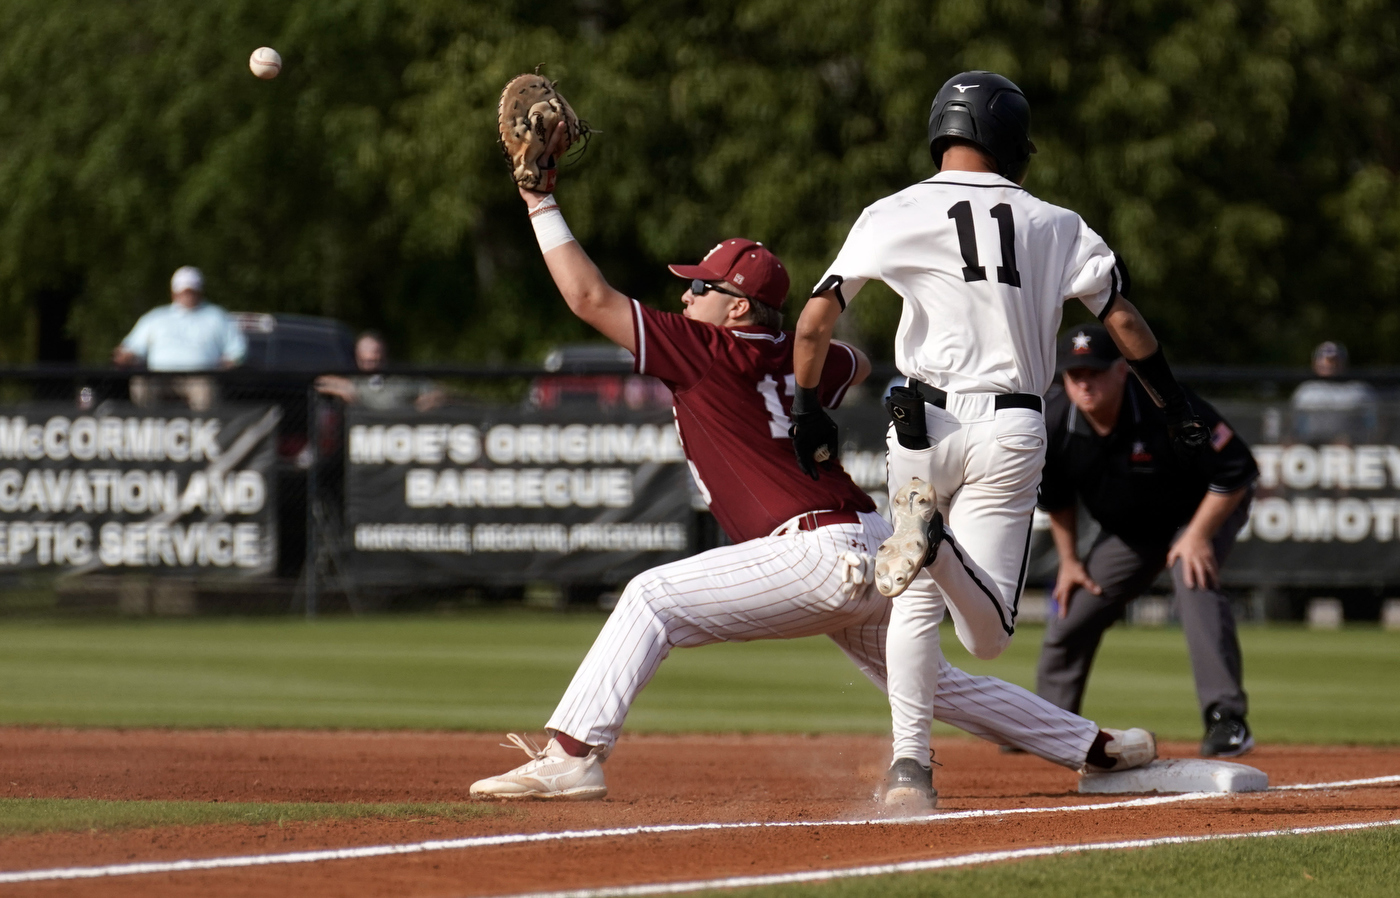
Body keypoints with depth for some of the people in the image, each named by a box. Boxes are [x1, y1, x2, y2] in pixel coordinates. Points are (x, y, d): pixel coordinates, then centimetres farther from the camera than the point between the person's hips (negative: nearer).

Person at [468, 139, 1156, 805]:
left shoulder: (706, 349, -5)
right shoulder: (800, 359, 16)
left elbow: (589, 297, -6)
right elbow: (857, 364, 41)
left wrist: (540, 203, 0)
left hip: (820, 553, -9)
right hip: (877, 552, 9)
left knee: (653, 598, -11)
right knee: (925, 678, 27)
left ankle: (573, 753, -23)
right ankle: (1095, 746, 34)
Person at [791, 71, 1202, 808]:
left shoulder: (896, 216, 3)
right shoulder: (1054, 226, 7)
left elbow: (813, 322, 0)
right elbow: (1124, 321, 6)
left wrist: (807, 414, 11)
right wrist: (1178, 412, 14)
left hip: (923, 426, 0)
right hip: (1011, 432, 0)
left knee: (916, 604, 15)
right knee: (987, 635, -1)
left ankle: (908, 766, 0)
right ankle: (937, 544, -33)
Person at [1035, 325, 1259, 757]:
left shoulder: (1169, 409, -35)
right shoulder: (1054, 424, -19)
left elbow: (1235, 473, -27)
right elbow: (1056, 498, 3)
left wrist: (1198, 535, -30)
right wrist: (1069, 561, 4)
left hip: (1205, 511, -6)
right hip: (1126, 532, 6)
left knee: (1195, 583, -33)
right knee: (1071, 614, 5)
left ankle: (1227, 718, -35)